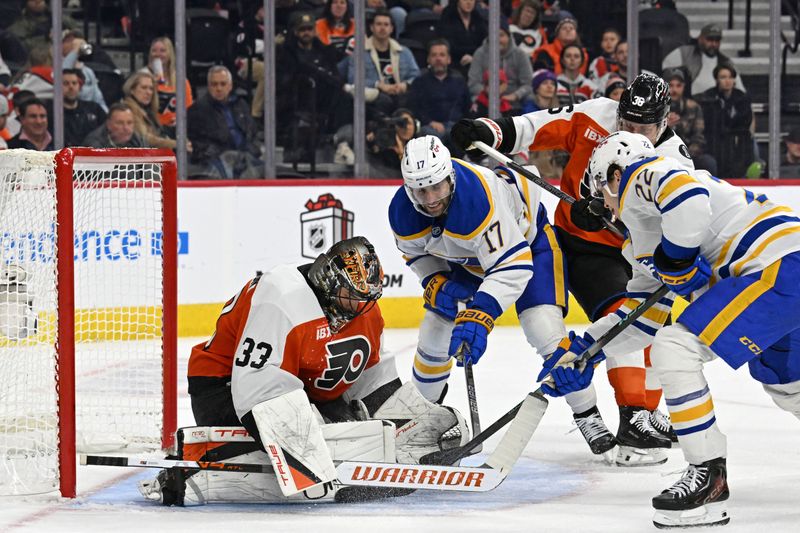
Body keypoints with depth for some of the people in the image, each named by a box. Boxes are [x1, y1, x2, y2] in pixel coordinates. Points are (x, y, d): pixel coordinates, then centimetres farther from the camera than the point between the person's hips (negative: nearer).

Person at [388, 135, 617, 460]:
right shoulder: (402, 213, -24)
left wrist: (479, 316, -55)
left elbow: (513, 266, -46)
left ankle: (586, 414, -5)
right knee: (435, 331, 1)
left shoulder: (478, 199, -44)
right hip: (468, 258, 6)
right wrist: (437, 284, -20)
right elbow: (416, 252, 0)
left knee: (545, 331, -21)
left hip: (527, 239, -6)